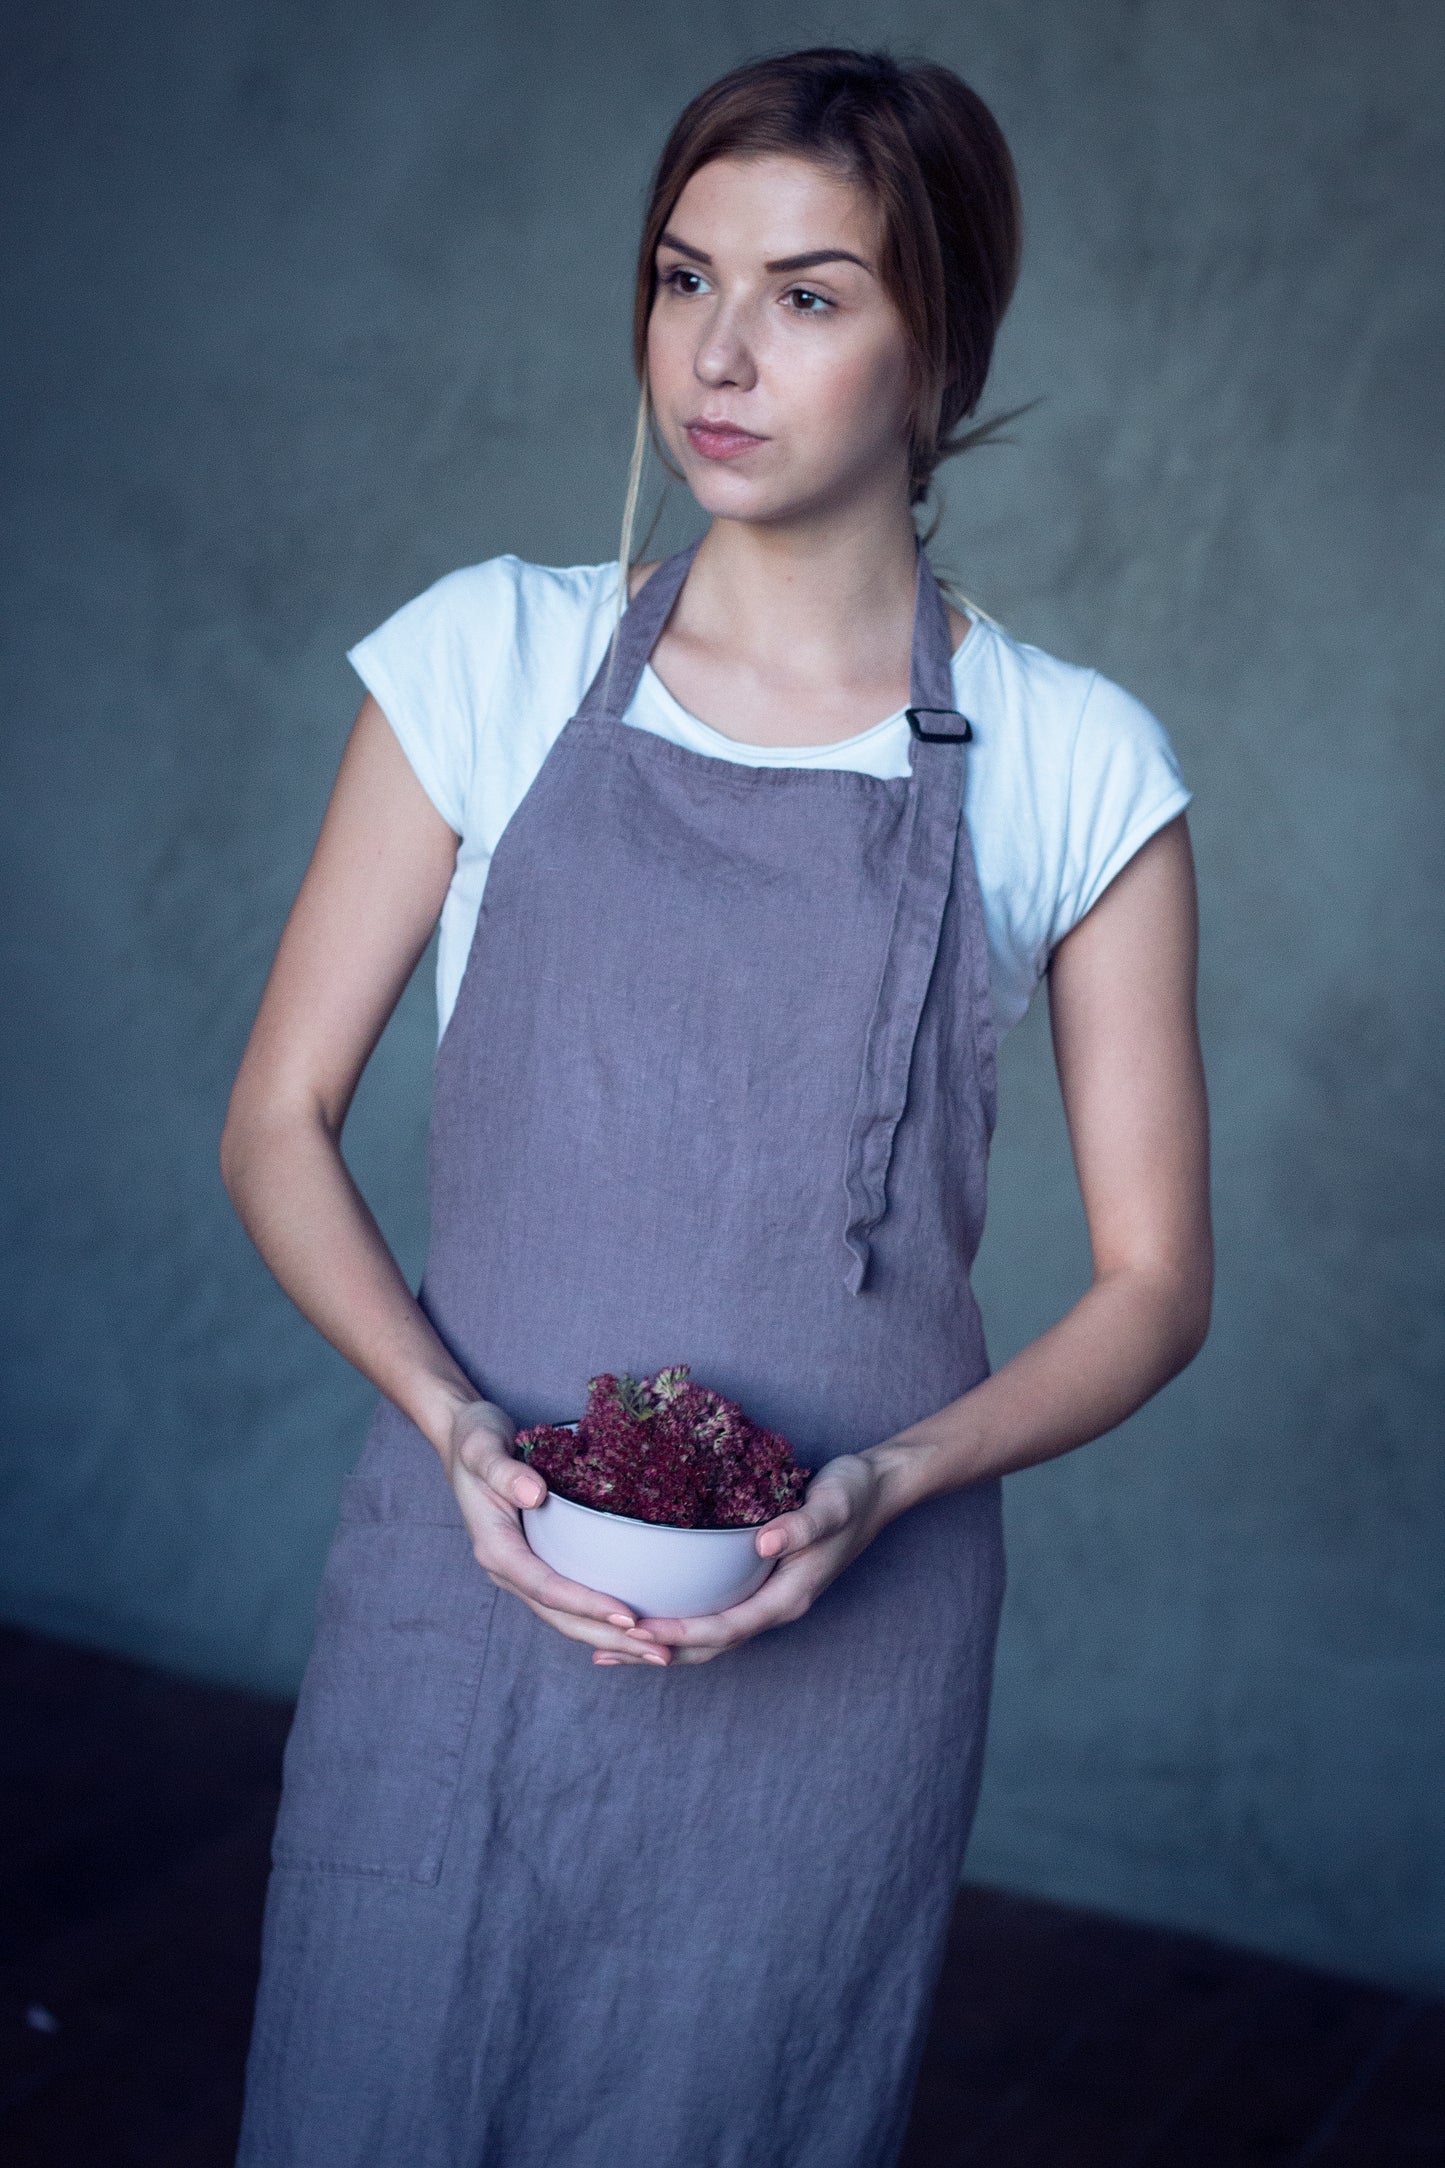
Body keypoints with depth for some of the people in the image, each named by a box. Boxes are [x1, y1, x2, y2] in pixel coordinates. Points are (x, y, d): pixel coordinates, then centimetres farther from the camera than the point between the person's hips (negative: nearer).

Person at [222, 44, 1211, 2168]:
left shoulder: (1072, 766, -2)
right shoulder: (492, 659, 0)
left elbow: (1154, 1280, 1)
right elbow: (279, 1122, 2)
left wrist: (887, 1482, -15)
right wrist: (457, 1427, -13)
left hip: (841, 1630, 0)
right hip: (464, 1582, 1)